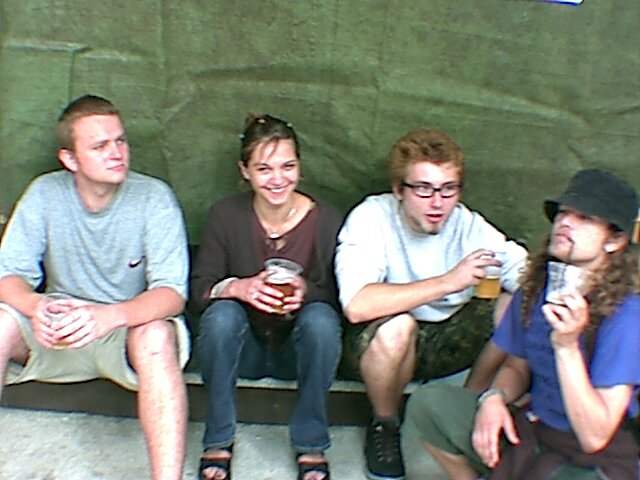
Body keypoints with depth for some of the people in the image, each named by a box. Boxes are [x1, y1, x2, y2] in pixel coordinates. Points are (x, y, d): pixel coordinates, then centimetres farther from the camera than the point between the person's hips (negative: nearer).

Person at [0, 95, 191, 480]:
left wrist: (111, 315, -40)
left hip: (132, 326, -2)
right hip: (61, 329, 3)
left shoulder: (154, 197, -13)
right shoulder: (45, 194, -5)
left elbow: (173, 293, -20)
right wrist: (35, 306, -31)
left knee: (156, 335, -36)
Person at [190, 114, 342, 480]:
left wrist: (307, 293, -32)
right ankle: (218, 441, -11)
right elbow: (200, 288, -10)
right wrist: (237, 288, -32)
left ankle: (311, 445, -12)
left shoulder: (326, 220, -14)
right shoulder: (225, 215, -11)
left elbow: (342, 298, -9)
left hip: (298, 348, 0)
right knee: (221, 313, -30)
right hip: (244, 348, 1)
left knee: (321, 319, -31)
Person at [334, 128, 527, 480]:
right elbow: (356, 305, -37)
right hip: (380, 346, -4)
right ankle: (384, 426, -6)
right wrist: (449, 282, -38)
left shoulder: (469, 225, -9)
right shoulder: (371, 217, -21)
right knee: (396, 326, -37)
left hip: (446, 339, 4)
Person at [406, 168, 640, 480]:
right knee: (427, 403, -12)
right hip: (532, 429, 6)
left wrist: (566, 345, -33)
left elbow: (595, 437, -23)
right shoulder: (536, 288, -3)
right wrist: (495, 397, -10)